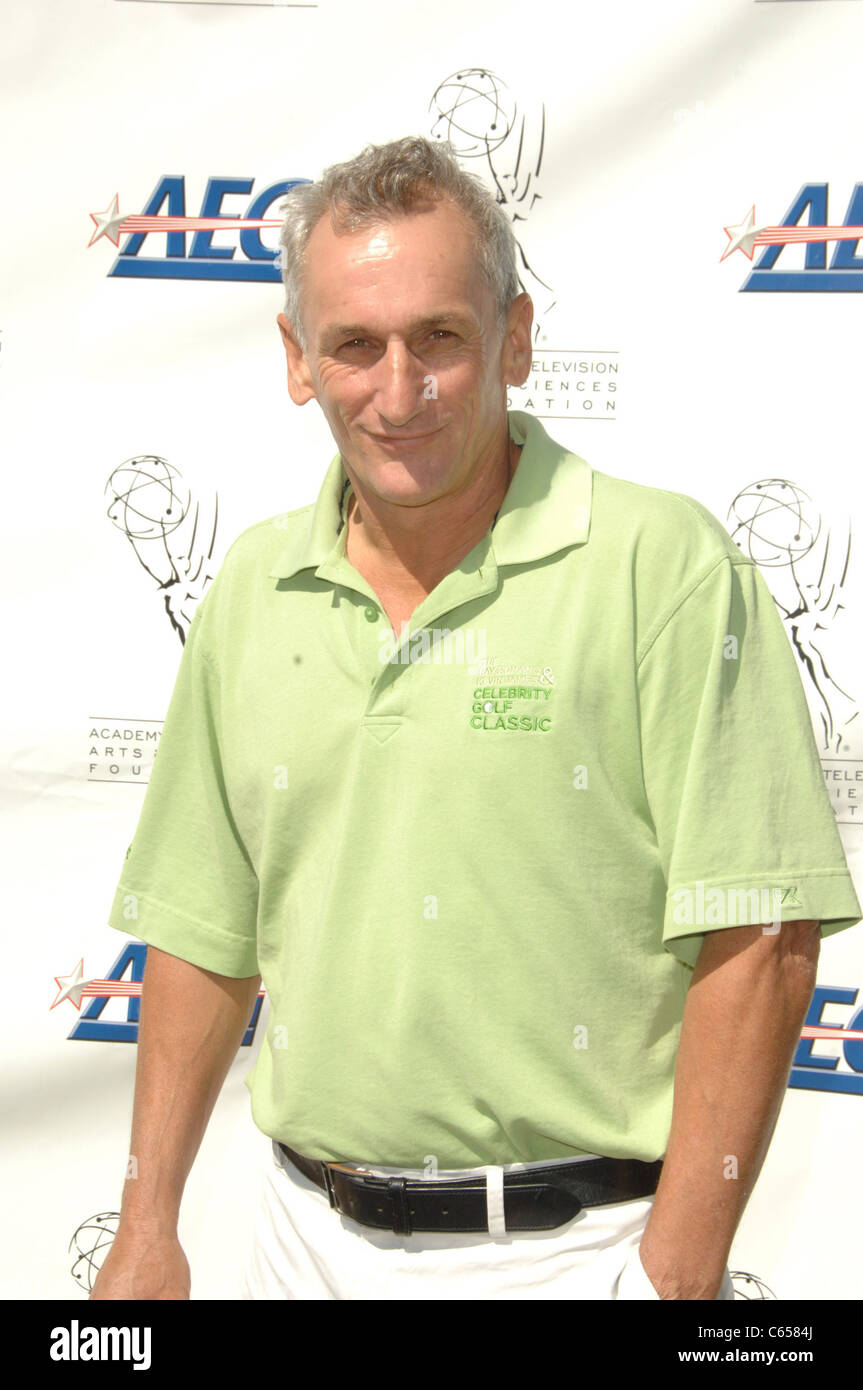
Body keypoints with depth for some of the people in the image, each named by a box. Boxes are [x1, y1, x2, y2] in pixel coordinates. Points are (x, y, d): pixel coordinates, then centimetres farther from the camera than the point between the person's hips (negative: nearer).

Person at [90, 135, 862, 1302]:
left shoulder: (666, 565, -12)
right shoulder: (252, 590, 4)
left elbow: (760, 942, -15)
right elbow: (206, 930, 9)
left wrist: (678, 1273, -18)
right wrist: (148, 1229, 8)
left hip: (574, 1249, -4)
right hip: (310, 1241, 5)